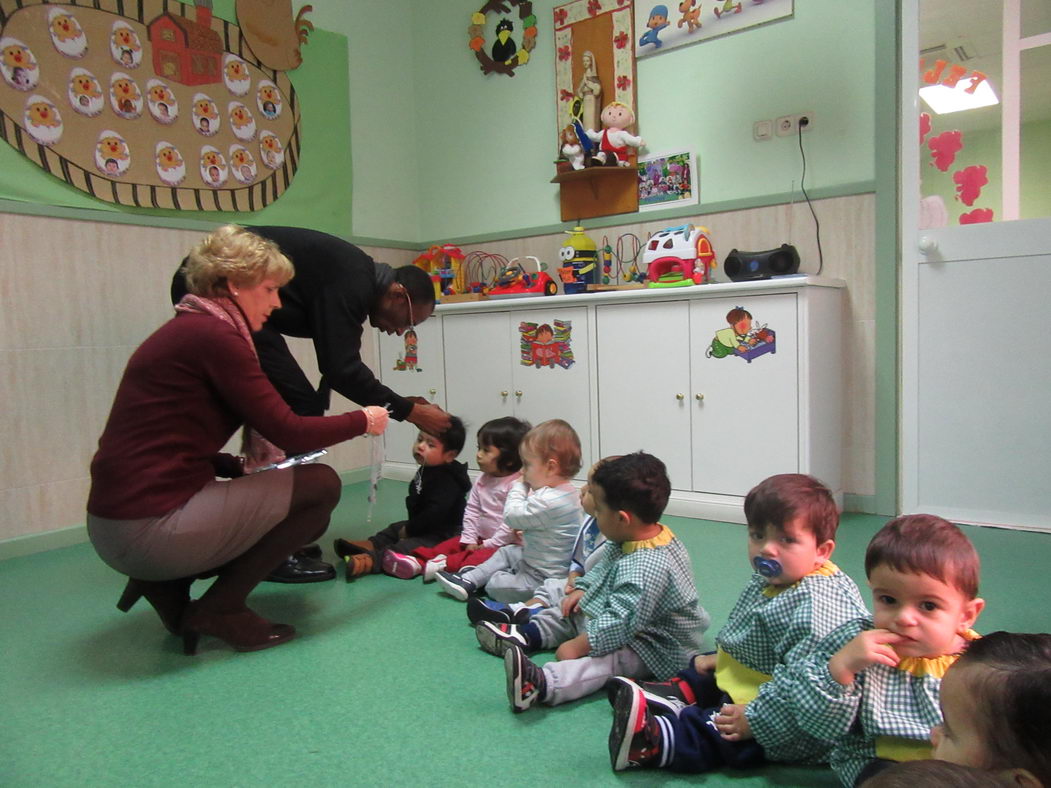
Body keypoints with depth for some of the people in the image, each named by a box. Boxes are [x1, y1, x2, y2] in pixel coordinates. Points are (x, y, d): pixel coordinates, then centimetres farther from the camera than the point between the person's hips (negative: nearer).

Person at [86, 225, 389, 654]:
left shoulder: (186, 330, 14)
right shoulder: (214, 336, -15)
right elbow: (287, 432, -14)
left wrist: (241, 467, 10)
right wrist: (362, 421, 1)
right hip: (152, 528, -10)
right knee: (321, 484, -3)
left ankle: (166, 585, 15)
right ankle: (220, 609, 1)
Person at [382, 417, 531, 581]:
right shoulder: (482, 480, 6)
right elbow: (472, 511, 7)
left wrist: (489, 544, -16)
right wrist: (470, 540, -3)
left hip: (506, 544, -8)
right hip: (481, 538, 8)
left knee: (485, 556, -32)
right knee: (449, 544, -4)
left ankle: (443, 564, -42)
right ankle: (417, 561, -18)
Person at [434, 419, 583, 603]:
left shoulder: (548, 501, -32)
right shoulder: (568, 491, 2)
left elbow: (512, 516, -21)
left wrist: (518, 488, -8)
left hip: (544, 577, -11)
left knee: (495, 585, -11)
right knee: (506, 552, 24)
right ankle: (468, 580, 26)